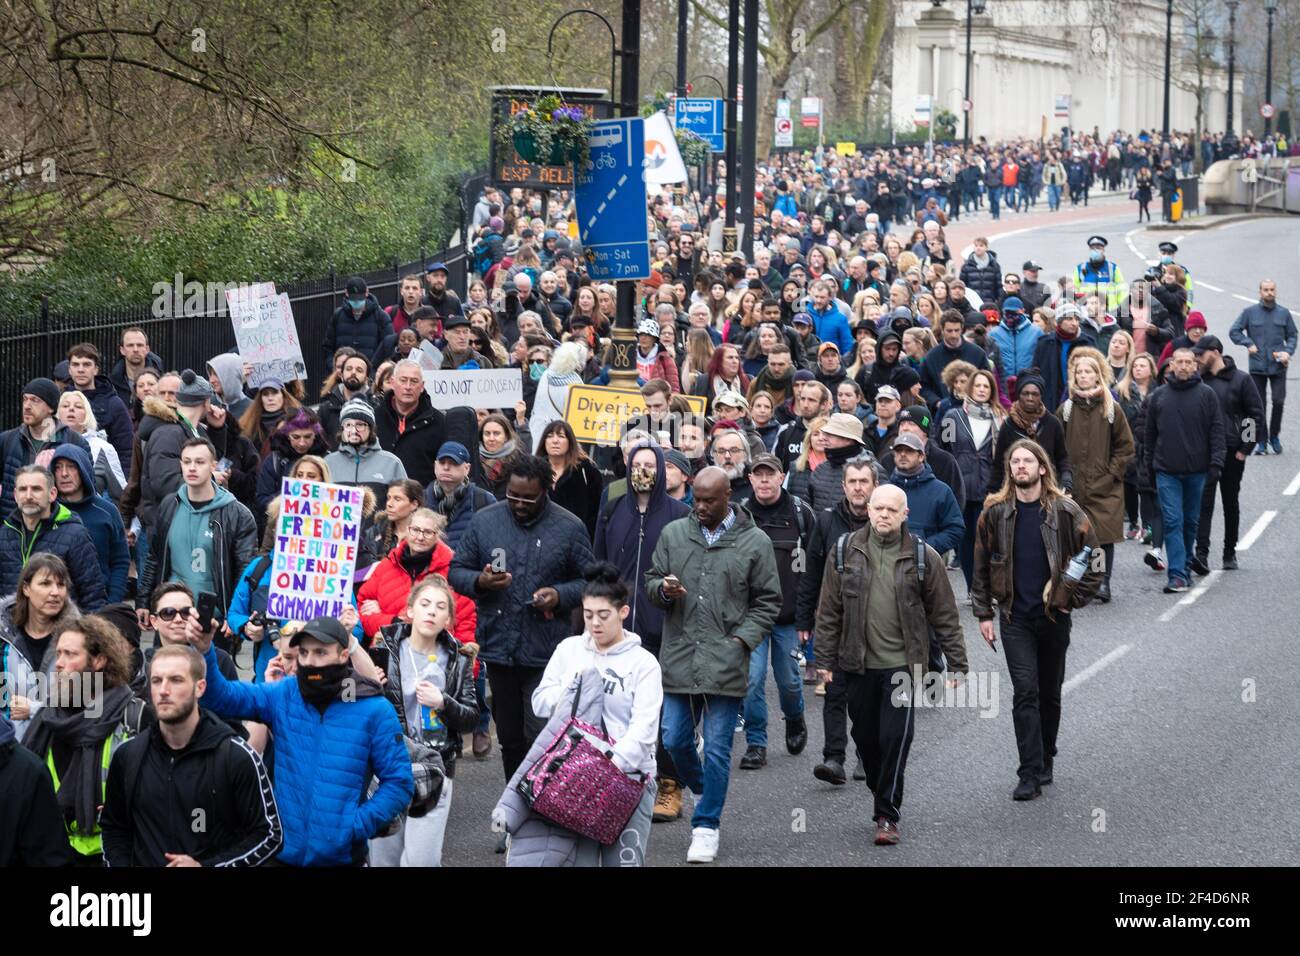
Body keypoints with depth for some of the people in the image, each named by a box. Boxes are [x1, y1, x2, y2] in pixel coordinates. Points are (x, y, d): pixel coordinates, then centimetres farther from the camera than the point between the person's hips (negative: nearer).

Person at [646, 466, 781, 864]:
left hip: (725, 663, -3)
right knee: (674, 741, 8)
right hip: (679, 661, 3)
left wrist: (743, 639, -8)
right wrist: (663, 589, -10)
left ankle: (706, 826, 11)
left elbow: (767, 602, 3)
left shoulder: (755, 543, -1)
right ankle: (704, 793, 36)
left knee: (717, 749, 0)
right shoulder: (673, 534, 7)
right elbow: (652, 579, 14)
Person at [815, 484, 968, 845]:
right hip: (857, 665, 2)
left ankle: (887, 815, -2)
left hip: (902, 665, -2)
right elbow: (829, 610, 7)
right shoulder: (845, 552, 3)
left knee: (895, 739, -8)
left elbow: (944, 614, 3)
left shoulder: (923, 557, -1)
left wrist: (956, 663, 1)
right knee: (866, 738, 11)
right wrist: (825, 660, 4)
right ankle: (883, 798, 30)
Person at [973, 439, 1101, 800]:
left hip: (1054, 616, 0)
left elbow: (1092, 559, 3)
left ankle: (1044, 761, 28)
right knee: (1025, 693, -8)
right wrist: (984, 614, 4)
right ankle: (1031, 774, -9)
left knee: (1050, 694, 12)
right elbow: (982, 566, 7)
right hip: (1015, 618, 0)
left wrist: (1074, 599, -3)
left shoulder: (1065, 511, -4)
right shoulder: (995, 512, 0)